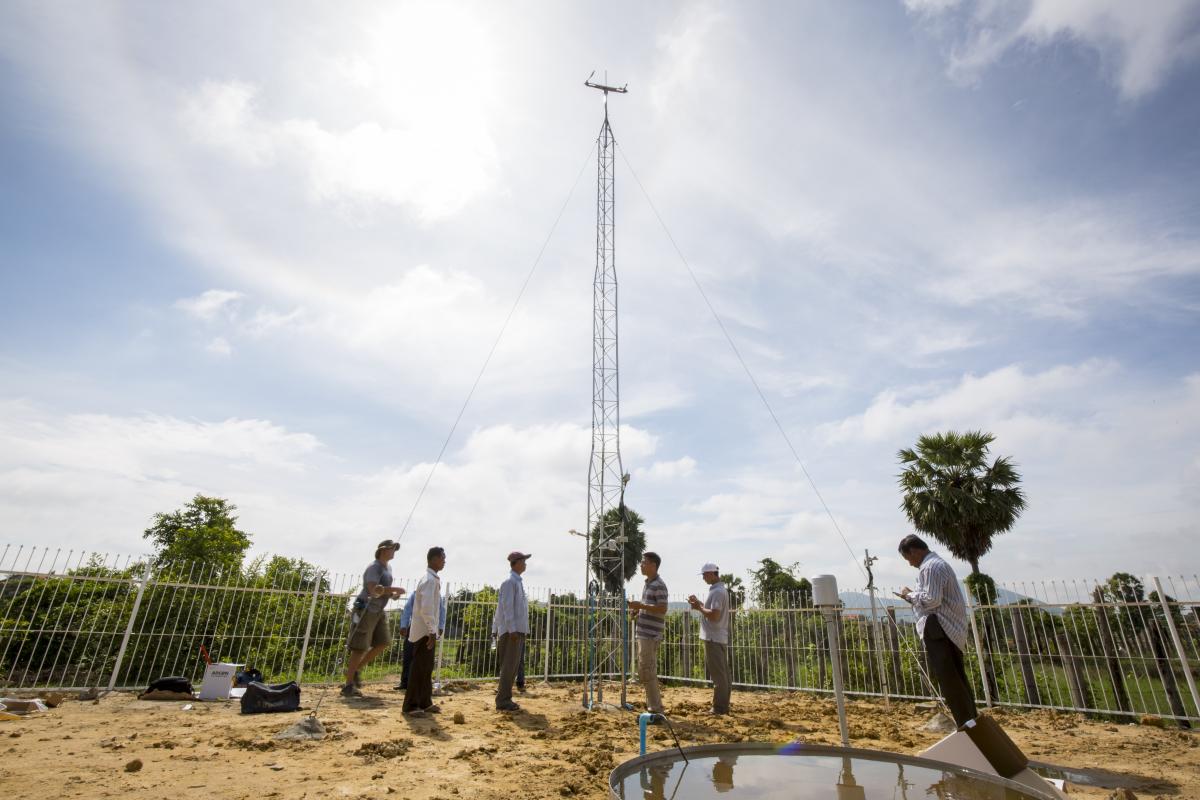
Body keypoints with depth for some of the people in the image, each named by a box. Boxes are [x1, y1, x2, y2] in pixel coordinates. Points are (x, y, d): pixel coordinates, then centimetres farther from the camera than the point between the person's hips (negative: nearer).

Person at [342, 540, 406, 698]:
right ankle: (348, 686, 6)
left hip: (378, 611, 9)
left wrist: (392, 594, 4)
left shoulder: (388, 567, 13)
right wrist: (394, 589, -26)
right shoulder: (374, 567, -16)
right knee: (360, 648, -4)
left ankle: (355, 669, 19)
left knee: (383, 643, 5)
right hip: (365, 610, -9)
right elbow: (373, 589, -30)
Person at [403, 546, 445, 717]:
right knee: (419, 668, -3)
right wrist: (432, 631, -22)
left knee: (427, 668, 15)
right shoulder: (430, 580, -18)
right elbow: (426, 608, -26)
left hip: (426, 630, 10)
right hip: (425, 631, -10)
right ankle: (411, 705, 5)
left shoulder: (432, 579, 13)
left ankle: (425, 702, 23)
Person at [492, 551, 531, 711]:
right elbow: (507, 607, -19)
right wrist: (512, 629, -22)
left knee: (513, 666, 13)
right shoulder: (510, 582, -12)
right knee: (509, 666, -6)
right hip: (511, 631, -10)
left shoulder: (518, 582, 17)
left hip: (518, 630, 10)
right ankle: (503, 701, 0)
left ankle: (505, 698, 20)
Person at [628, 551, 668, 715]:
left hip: (651, 634, -10)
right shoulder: (647, 584, 17)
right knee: (644, 671, 15)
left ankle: (656, 709, 1)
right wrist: (638, 610, 9)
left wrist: (641, 605, -20)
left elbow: (662, 609, -20)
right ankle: (653, 706, 24)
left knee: (647, 671, -7)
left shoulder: (659, 585, -12)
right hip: (643, 633, 10)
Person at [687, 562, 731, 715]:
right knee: (723, 673, 14)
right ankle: (723, 705, 21)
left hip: (714, 638, -10)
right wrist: (699, 603, 9)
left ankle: (719, 707, 3)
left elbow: (714, 615, -26)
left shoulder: (717, 592, -18)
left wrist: (699, 608, -14)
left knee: (718, 674, -3)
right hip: (719, 638, 10)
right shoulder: (719, 589, 14)